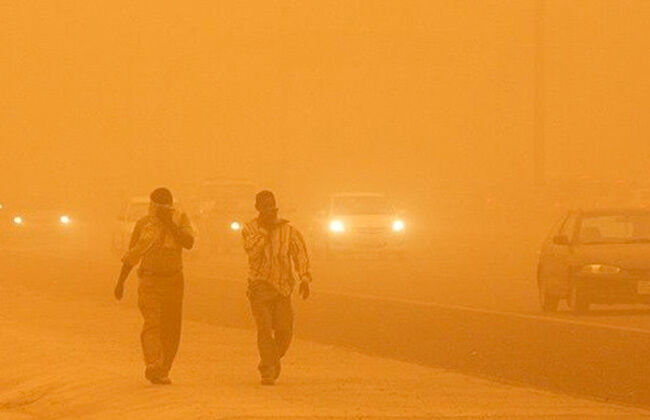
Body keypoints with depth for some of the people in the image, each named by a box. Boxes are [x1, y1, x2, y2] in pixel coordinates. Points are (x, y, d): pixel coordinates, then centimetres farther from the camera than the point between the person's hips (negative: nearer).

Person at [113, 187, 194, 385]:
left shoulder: (180, 219, 3)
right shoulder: (144, 224, 3)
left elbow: (189, 243, -14)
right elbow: (131, 255, 12)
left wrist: (170, 223, -19)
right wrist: (121, 282, 12)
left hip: (174, 280, 2)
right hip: (149, 280, -2)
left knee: (171, 329, 3)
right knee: (152, 323, -19)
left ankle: (162, 372, 13)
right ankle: (152, 365, -34)